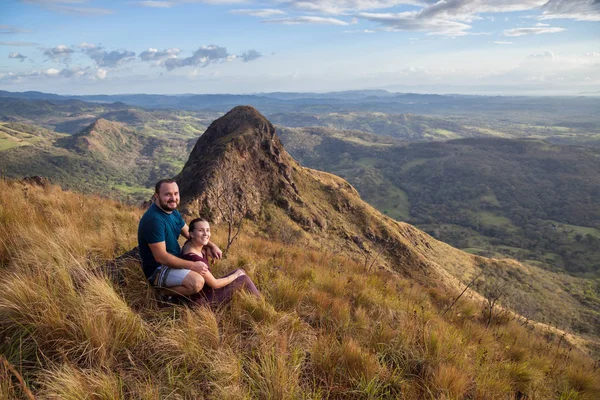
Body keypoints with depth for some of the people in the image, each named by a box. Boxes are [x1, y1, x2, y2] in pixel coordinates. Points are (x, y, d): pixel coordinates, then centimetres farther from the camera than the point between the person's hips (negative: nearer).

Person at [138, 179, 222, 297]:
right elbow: (161, 257, -29)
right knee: (197, 282, -29)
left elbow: (189, 233, 13)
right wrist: (193, 265, -25)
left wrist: (211, 245, -2)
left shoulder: (172, 210, 2)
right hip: (157, 269, -10)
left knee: (205, 251, 18)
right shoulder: (154, 219, -28)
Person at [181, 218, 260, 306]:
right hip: (204, 298, -9)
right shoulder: (193, 257, -31)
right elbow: (215, 284, -21)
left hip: (208, 289, 9)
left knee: (240, 271, 10)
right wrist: (235, 275, -7)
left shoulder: (190, 244, -5)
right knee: (244, 279, -4)